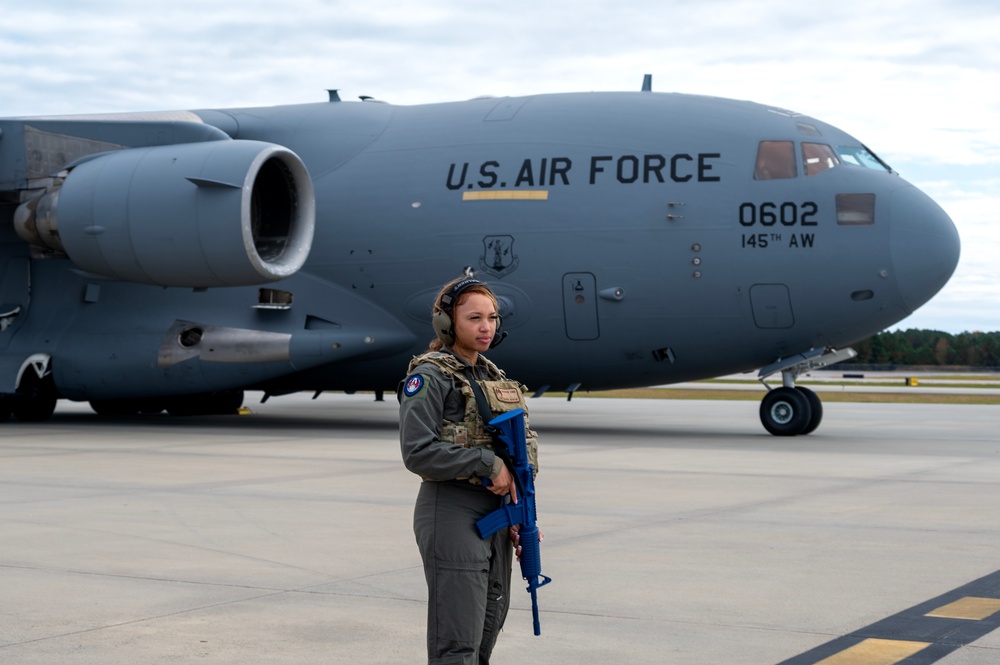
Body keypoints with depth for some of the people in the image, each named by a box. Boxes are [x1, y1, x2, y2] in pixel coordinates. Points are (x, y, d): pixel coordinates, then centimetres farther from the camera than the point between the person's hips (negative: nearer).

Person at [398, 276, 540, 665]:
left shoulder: (493, 377, 14)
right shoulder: (430, 377, -10)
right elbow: (418, 451, -20)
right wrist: (488, 464, -18)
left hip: (495, 516, 8)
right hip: (452, 514, -8)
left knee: (486, 632, 14)